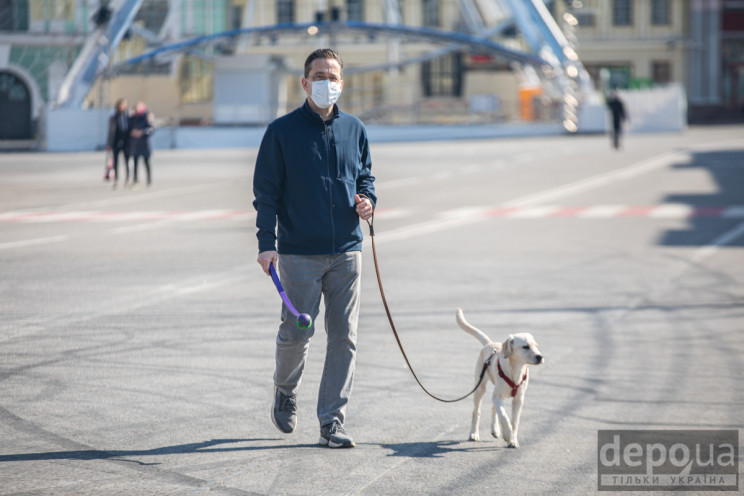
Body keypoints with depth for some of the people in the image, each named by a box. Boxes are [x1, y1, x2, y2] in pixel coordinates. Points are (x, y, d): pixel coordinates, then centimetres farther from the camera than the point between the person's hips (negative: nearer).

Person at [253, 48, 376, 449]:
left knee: (343, 336, 1)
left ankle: (332, 422, 6)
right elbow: (266, 191, -2)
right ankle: (285, 390, 29)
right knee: (295, 333, -1)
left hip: (346, 251, 3)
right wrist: (267, 243, -11)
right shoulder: (282, 131, -2)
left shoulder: (354, 130, 10)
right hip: (299, 253, -3)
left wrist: (368, 199, -1)